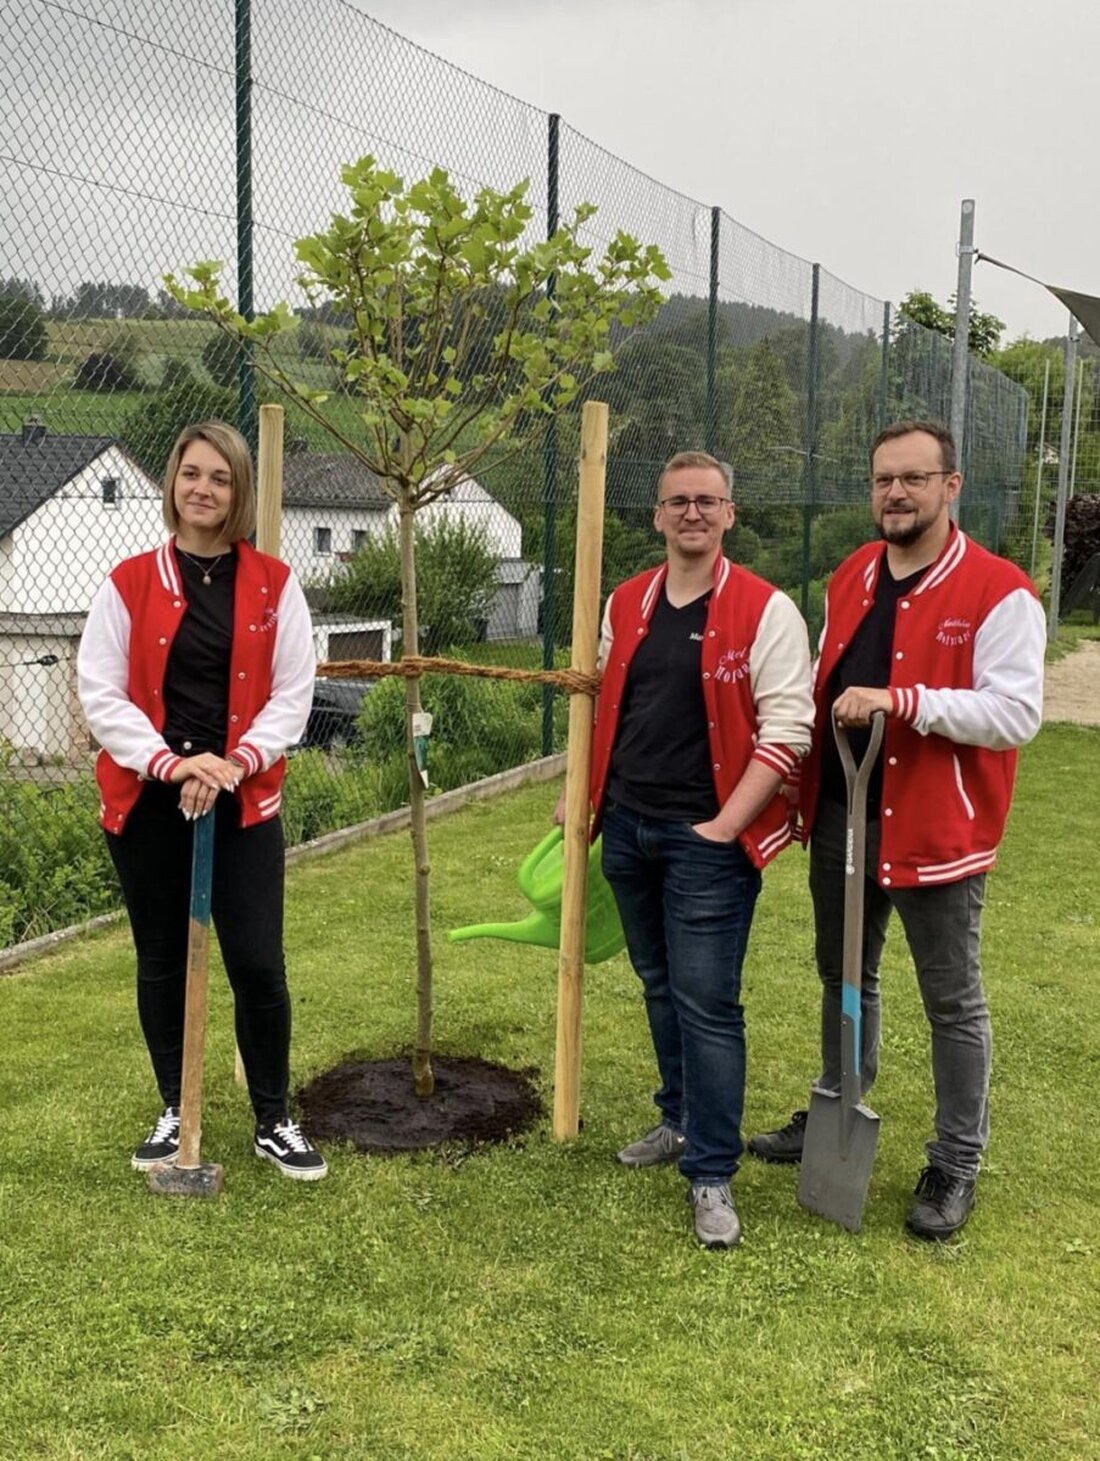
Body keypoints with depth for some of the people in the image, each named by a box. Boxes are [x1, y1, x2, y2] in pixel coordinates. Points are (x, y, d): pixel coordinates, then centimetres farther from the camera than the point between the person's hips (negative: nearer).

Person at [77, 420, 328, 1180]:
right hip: (148, 801, 1)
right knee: (163, 961, 10)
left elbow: (293, 693, -1)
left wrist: (236, 763, -15)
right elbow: (101, 694, -3)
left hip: (244, 800, 0)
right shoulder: (128, 584, 1)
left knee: (258, 963, -3)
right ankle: (175, 1111, 27)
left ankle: (275, 1120, 15)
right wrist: (170, 763, -16)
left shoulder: (275, 584, 2)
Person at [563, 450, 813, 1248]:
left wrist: (725, 825, -17)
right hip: (627, 828, 6)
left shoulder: (765, 611, -9)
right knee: (660, 988, 17)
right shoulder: (626, 604, 10)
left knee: (706, 1002, -4)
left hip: (708, 840, -6)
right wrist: (580, 794, 11)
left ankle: (712, 1174, 7)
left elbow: (786, 729, -13)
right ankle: (683, 1121, 35)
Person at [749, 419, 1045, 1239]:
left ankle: (957, 1165, 23)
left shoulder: (998, 592, -13)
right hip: (840, 819, 6)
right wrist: (810, 793, 9)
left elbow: (1017, 713, -21)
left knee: (953, 1003, 8)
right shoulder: (850, 579, 8)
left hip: (936, 828, -6)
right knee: (844, 977, 21)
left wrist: (900, 701, -29)